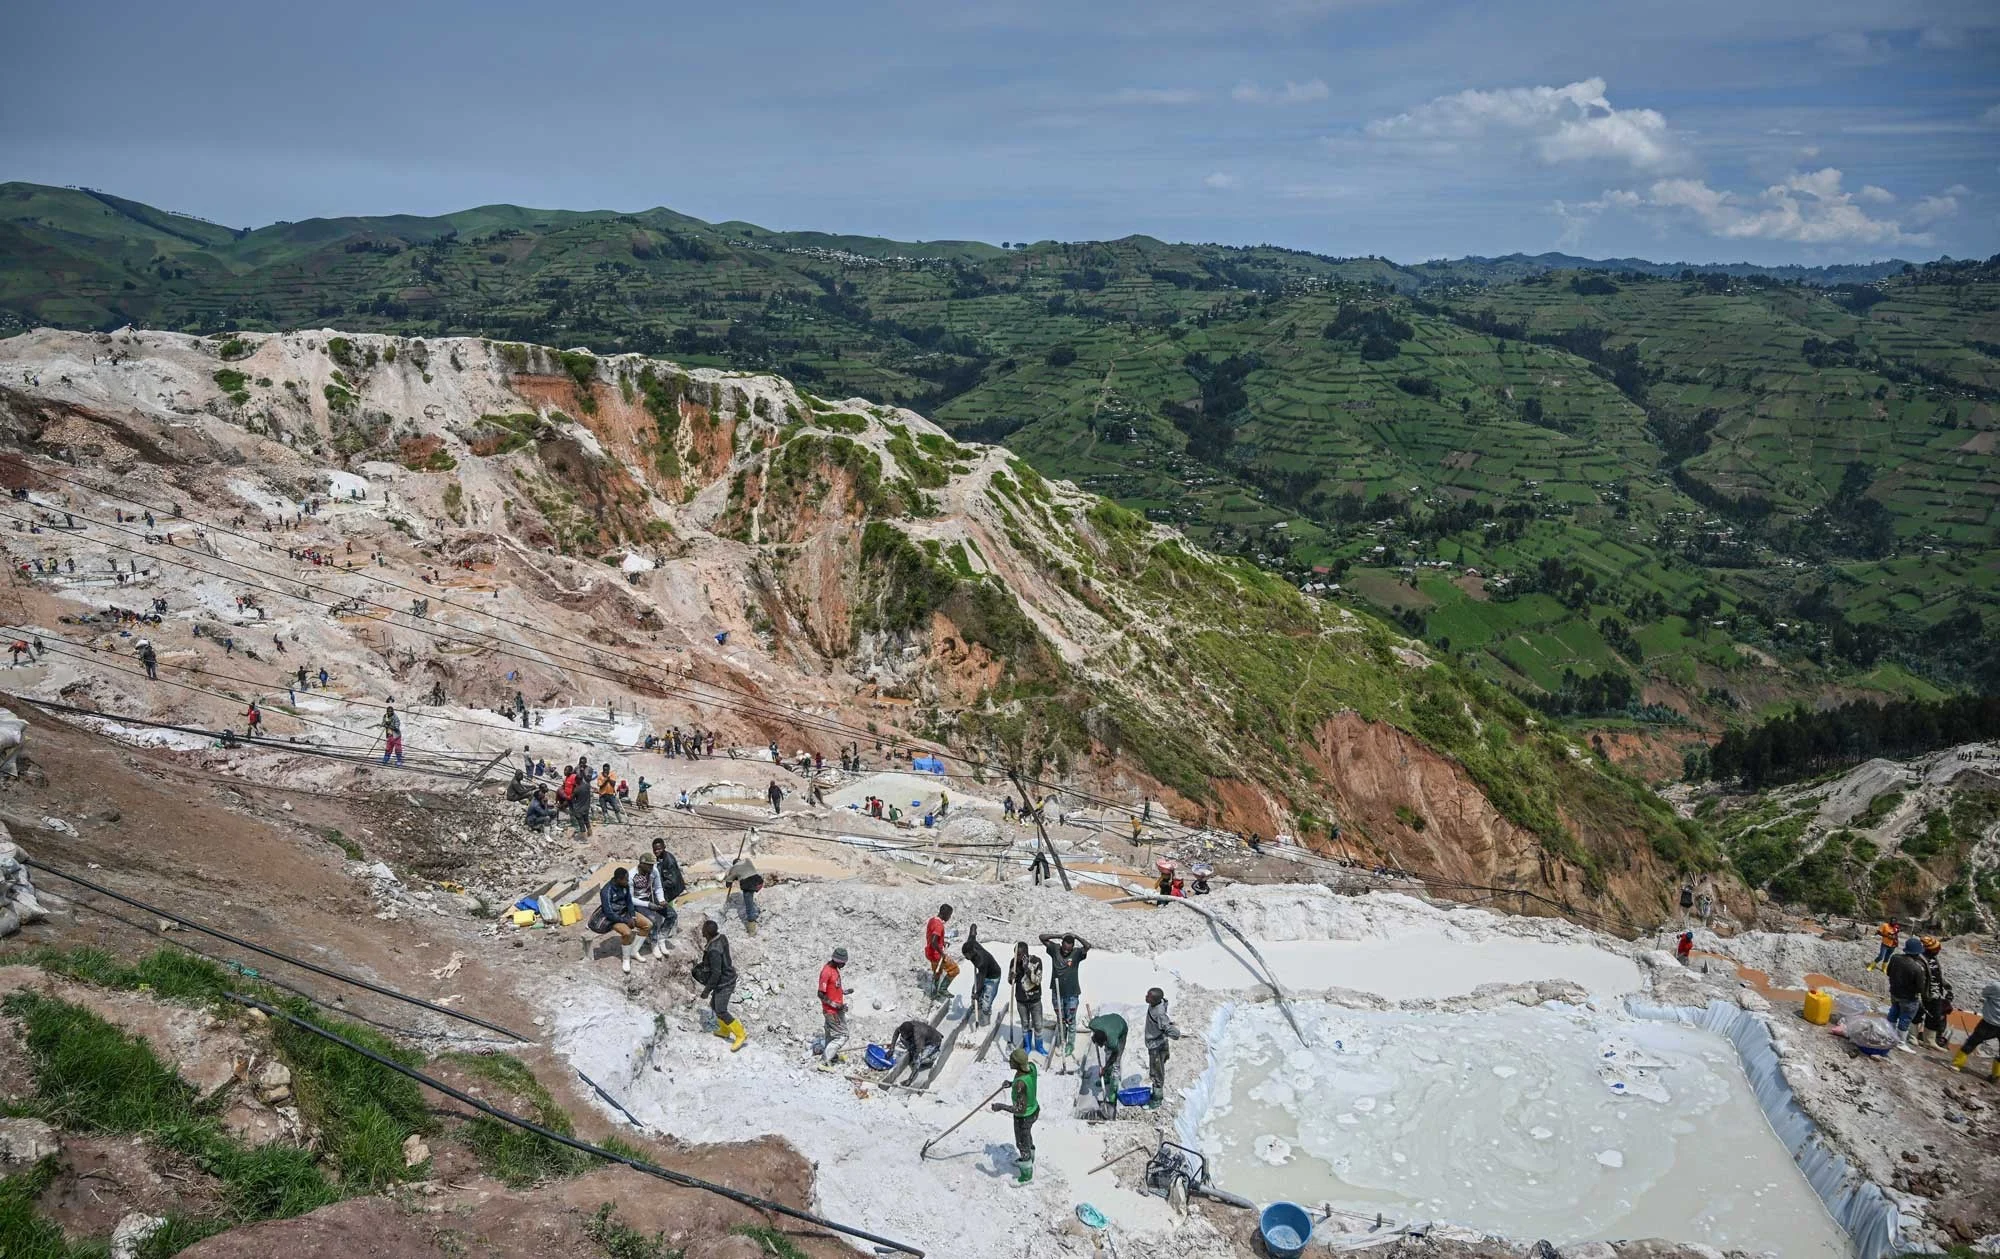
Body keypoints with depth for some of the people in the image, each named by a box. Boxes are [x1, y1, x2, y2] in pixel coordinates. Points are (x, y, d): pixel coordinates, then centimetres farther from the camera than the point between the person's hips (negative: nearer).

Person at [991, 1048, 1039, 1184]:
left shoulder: (1020, 1083, -42)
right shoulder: (1031, 1065, -19)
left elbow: (1020, 1109, -37)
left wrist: (1001, 1106, -28)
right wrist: (1012, 1084, 4)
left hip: (1024, 1118, -7)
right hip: (1034, 1109, 7)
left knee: (1022, 1144, 19)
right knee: (1027, 1136, 34)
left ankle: (1027, 1175, 44)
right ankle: (1029, 1159, 62)